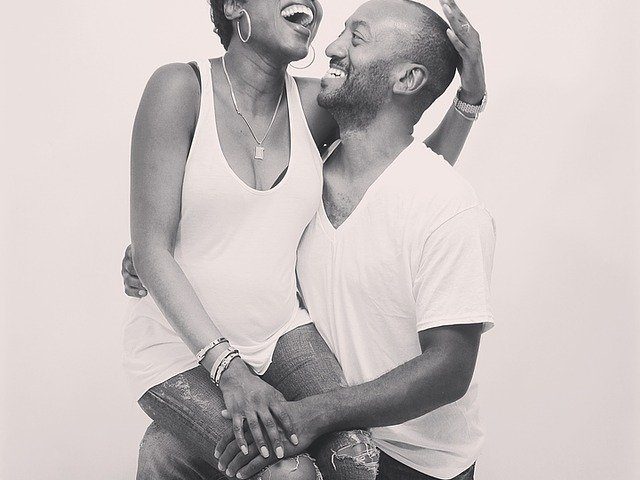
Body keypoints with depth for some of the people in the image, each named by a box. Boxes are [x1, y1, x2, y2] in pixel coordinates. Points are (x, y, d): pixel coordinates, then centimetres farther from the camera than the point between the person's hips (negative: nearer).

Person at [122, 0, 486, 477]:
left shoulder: (313, 103, -2)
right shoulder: (181, 87, -13)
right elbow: (150, 249, -16)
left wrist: (473, 87, -7)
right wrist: (226, 367, -24)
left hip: (279, 331, 5)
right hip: (181, 345, -4)